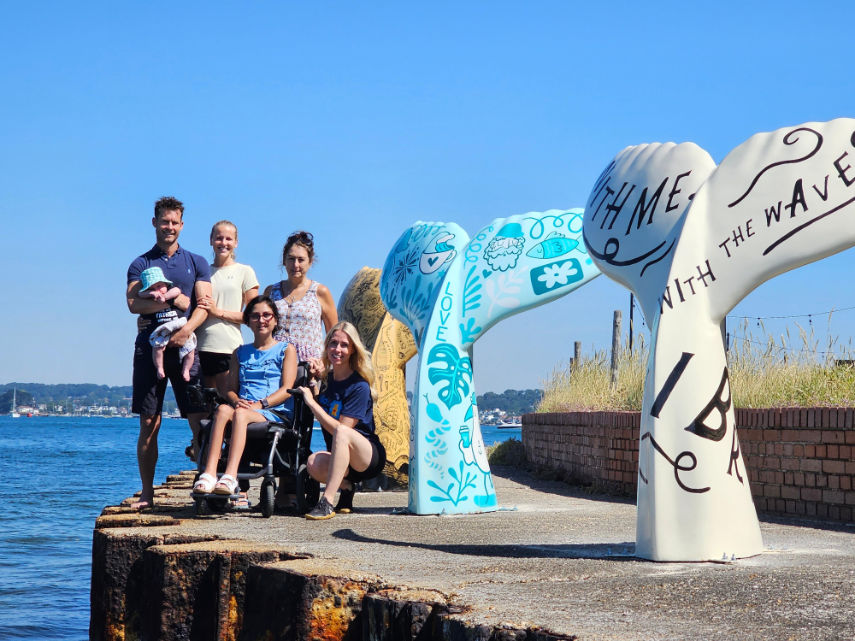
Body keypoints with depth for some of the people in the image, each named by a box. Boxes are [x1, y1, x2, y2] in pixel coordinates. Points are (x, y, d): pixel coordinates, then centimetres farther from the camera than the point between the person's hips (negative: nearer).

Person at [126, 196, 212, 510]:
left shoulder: (196, 263, 14)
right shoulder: (141, 264, 12)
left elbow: (204, 304, 3)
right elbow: (133, 303, -3)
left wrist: (187, 328, -15)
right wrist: (174, 301, -10)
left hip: (185, 346, 0)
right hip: (149, 347, 0)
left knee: (200, 419, -8)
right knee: (149, 423, 0)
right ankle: (147, 493, 5)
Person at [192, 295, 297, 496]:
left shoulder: (286, 350, 14)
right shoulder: (240, 353, 26)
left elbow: (286, 389, 1)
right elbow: (231, 389, 17)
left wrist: (260, 404, -14)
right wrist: (236, 400, -8)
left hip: (274, 412, -3)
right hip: (245, 407, 3)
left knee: (240, 414, -36)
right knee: (222, 410, -32)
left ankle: (230, 476, -53)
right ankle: (209, 473, -48)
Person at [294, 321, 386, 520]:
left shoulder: (359, 386, -13)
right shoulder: (326, 379, 6)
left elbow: (341, 428, -20)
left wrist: (311, 402, -17)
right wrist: (316, 377, 5)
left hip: (369, 457, -5)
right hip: (339, 459, 5)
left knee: (342, 433, -37)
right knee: (314, 463, -30)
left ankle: (327, 502, -39)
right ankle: (346, 487, 1)